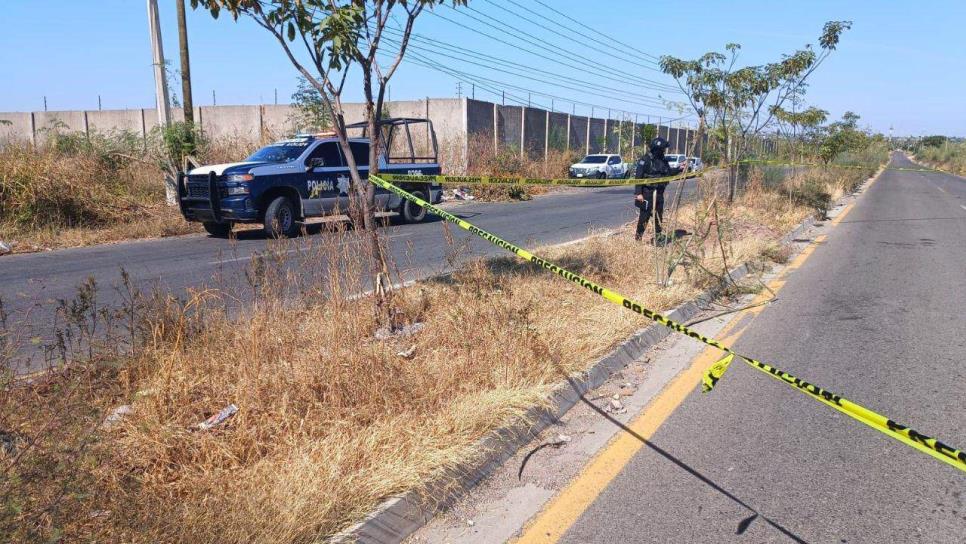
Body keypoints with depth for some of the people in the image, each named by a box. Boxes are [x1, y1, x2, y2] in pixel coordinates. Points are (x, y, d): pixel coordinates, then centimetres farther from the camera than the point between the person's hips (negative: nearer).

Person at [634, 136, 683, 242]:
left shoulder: (663, 160, 9)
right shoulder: (646, 160, -12)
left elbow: (669, 172, 22)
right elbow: (638, 177, -14)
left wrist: (679, 169, 5)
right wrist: (638, 193, -18)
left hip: (659, 193, 7)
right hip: (647, 193, -7)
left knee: (659, 216, 10)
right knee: (645, 215, -3)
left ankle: (657, 237, 20)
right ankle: (638, 237, 8)